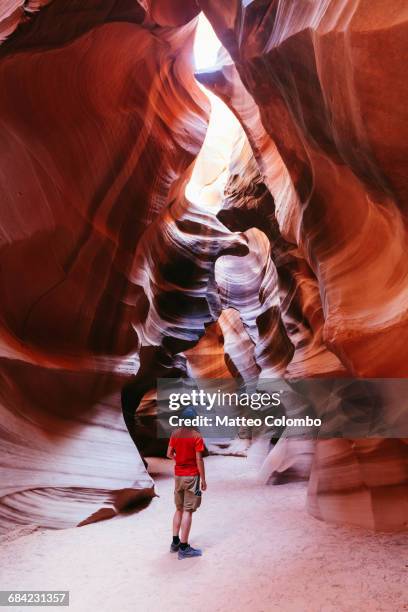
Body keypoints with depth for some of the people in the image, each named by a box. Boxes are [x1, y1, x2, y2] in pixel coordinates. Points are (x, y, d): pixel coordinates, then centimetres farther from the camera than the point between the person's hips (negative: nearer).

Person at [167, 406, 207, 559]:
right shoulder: (196, 436, -14)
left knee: (179, 509, 18)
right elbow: (199, 460, -14)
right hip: (192, 476, -6)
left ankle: (175, 542, 22)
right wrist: (203, 480, -7)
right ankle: (184, 548, 1)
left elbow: (169, 454, 7)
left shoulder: (175, 434, 2)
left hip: (178, 475, 6)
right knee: (188, 511, -2)